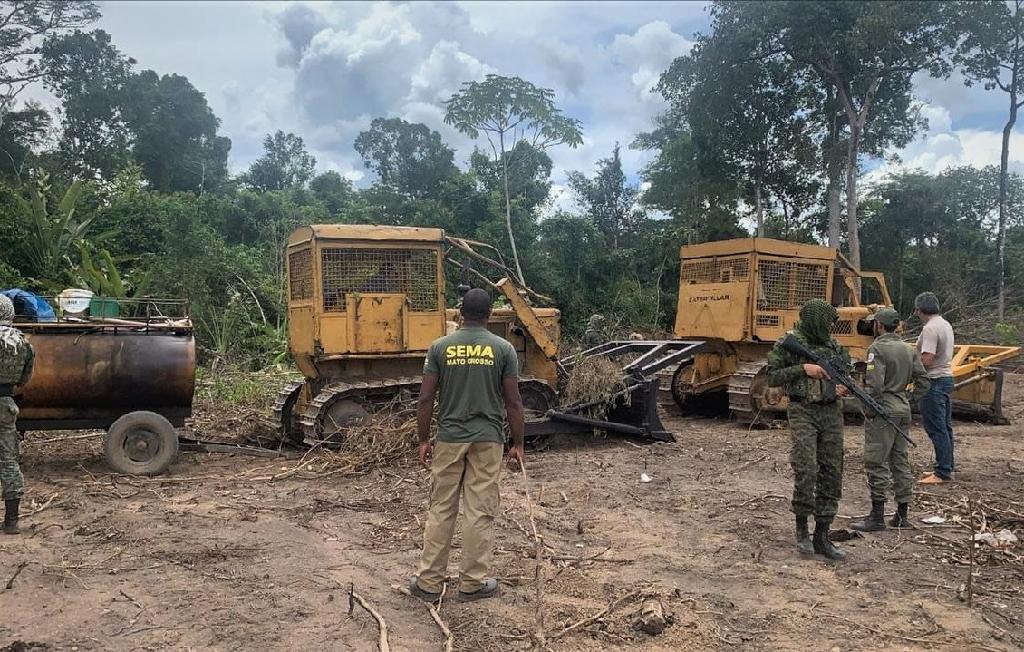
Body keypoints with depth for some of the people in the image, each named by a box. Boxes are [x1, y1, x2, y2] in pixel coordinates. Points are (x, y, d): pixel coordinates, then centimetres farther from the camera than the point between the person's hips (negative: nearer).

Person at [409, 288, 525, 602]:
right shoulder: (503, 349, -3)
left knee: (441, 510, 10)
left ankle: (429, 582, 16)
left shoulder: (440, 347, -1)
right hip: (488, 440, -1)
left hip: (449, 438, 1)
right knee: (480, 512, 6)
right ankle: (472, 582, 14)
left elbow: (426, 398, -3)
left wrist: (424, 439, 7)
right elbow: (513, 403, -4)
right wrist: (517, 444, 5)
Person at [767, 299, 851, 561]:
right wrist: (803, 368, -15)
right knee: (806, 471, -15)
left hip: (832, 413, 5)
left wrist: (844, 386, -2)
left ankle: (822, 536, 12)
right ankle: (801, 528, 6)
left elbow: (846, 374, 20)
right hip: (803, 412, -5)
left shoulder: (834, 346, 11)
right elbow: (772, 377, -6)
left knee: (832, 475, 4)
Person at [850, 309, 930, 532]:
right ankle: (902, 514, 20)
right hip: (903, 412, 8)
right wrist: (909, 401, 14)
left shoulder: (877, 349, -13)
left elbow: (874, 385, -21)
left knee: (877, 463, -3)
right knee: (900, 461, 14)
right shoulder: (908, 349, 10)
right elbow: (923, 381, 10)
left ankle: (877, 516, -1)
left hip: (883, 412, -8)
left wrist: (868, 411, -10)